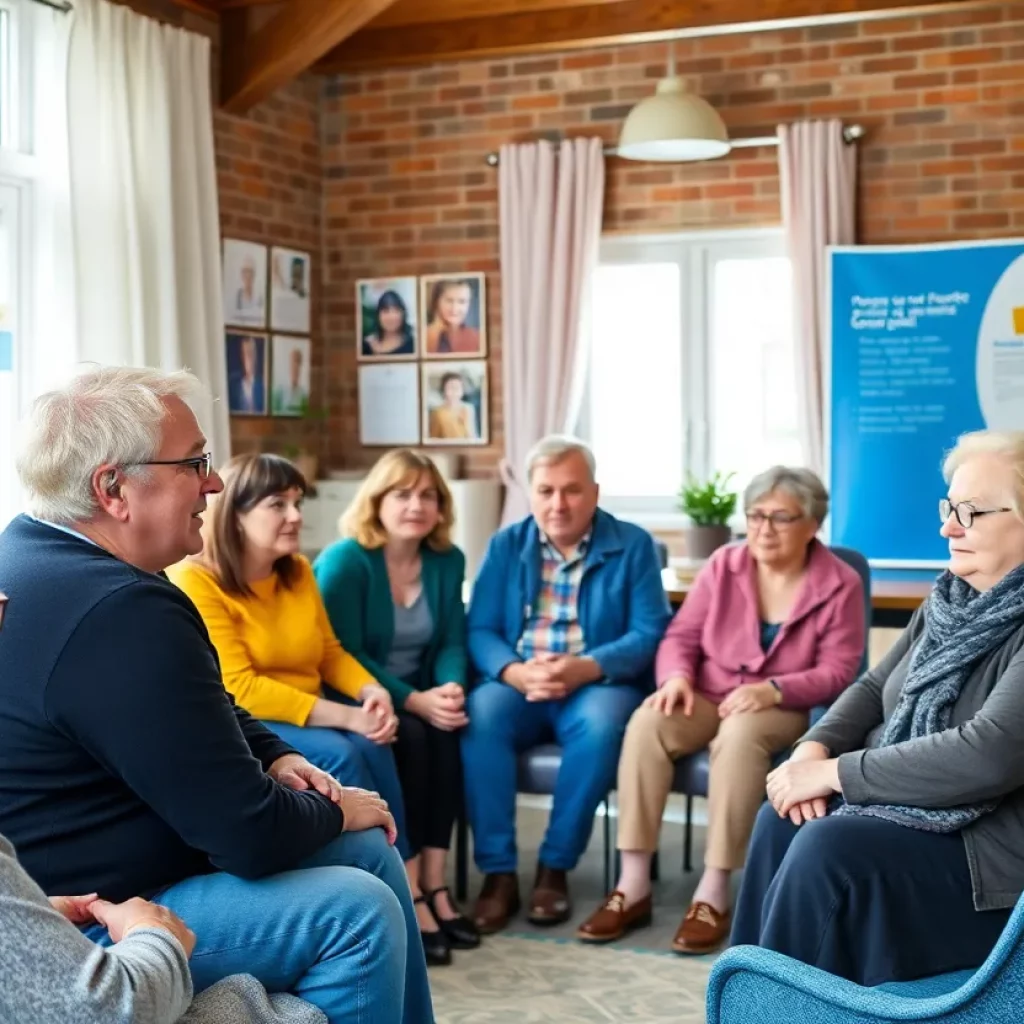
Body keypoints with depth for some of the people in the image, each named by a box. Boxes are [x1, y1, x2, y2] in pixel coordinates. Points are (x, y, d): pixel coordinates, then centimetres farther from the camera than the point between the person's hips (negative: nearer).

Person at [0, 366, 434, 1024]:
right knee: (360, 910, -16)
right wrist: (336, 810, -6)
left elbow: (205, 709, 19)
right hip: (87, 932, -11)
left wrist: (275, 756, 4)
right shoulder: (120, 612, -30)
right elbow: (252, 835, -25)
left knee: (369, 850, 11)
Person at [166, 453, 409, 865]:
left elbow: (329, 651, 14)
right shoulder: (195, 581, -17)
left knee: (372, 745, -23)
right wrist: (346, 716, -24)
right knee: (336, 755, -29)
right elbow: (237, 689, -22)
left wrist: (373, 691, -9)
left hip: (304, 717, 6)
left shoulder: (298, 571, 6)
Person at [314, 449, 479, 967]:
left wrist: (450, 689, -19)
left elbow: (452, 642, 4)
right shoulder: (343, 561, -12)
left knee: (447, 731, -28)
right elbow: (343, 657, -18)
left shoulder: (447, 560, 4)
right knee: (410, 737, -32)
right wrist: (415, 701, -26)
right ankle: (409, 895, -29)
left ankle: (434, 885, -25)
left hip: (420, 698, 5)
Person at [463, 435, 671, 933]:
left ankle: (555, 867, -20)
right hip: (518, 685, 2)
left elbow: (650, 633, -8)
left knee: (601, 722, -35)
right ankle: (498, 872, -24)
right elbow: (479, 630, 0)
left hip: (598, 685, -2)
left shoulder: (633, 545, 0)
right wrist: (515, 671, -22)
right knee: (479, 714, -31)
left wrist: (584, 668, -25)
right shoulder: (506, 545, 7)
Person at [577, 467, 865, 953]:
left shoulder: (840, 585, -5)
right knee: (647, 722, -30)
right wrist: (676, 676, -19)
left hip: (785, 710, -3)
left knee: (741, 733, -39)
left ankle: (713, 894, -32)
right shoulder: (723, 565, 3)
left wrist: (773, 690, -26)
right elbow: (682, 635, 4)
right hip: (708, 698, 3)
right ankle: (633, 886, -27)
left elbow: (838, 671, -10)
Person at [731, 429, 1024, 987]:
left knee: (831, 848, -24)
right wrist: (814, 750, -7)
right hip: (911, 804, 8)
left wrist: (835, 773, -22)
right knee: (783, 820, -8)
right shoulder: (953, 597, 7)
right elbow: (875, 688, 13)